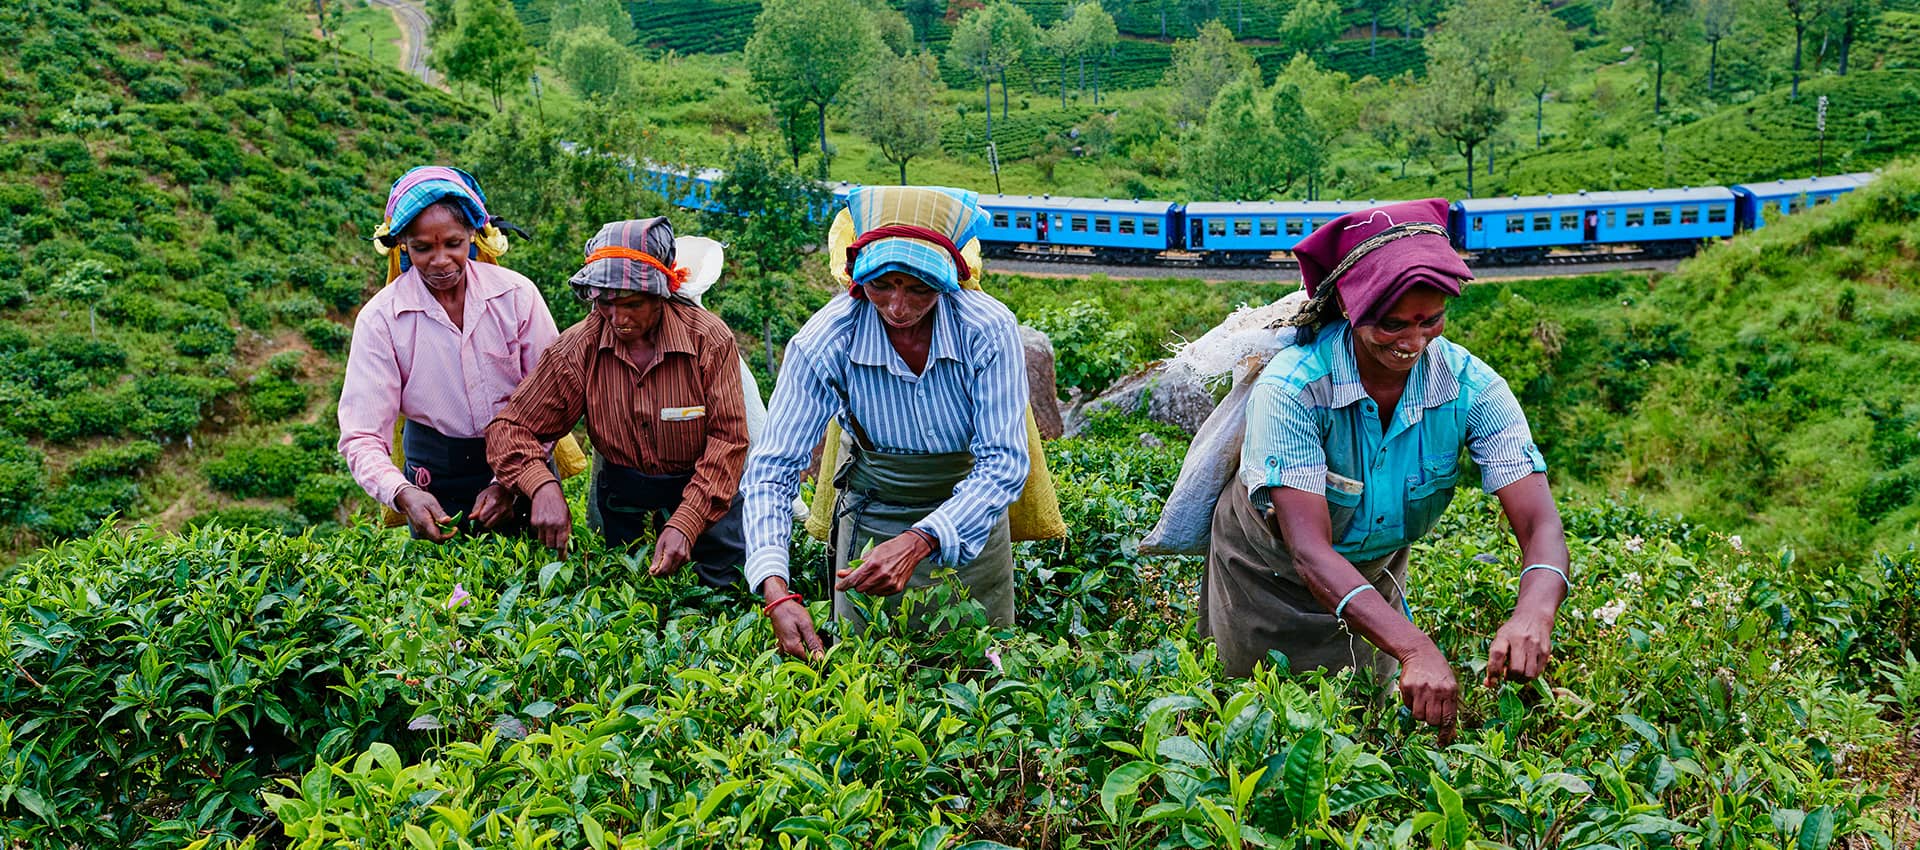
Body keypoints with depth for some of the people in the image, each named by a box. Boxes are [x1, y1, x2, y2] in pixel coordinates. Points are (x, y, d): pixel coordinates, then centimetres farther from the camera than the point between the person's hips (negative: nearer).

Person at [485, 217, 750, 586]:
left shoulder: (710, 339, -18)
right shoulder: (577, 349, -13)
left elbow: (728, 439, -19)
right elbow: (510, 428, -10)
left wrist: (685, 524, -31)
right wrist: (542, 486, -32)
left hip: (705, 496, -1)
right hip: (619, 498, 2)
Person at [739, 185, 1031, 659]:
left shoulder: (988, 330, -25)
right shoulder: (824, 343, -24)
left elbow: (1004, 463, -25)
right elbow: (770, 471, -22)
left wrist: (920, 541, -41)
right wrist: (775, 591, -37)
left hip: (971, 523, 0)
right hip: (870, 525, 0)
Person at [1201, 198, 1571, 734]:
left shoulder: (1471, 388, -25)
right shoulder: (1292, 389, -35)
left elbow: (1541, 526, -30)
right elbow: (1310, 550, -42)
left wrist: (1533, 614, -53)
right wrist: (1416, 650, -55)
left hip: (1376, 571, 3)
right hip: (1267, 573, -3)